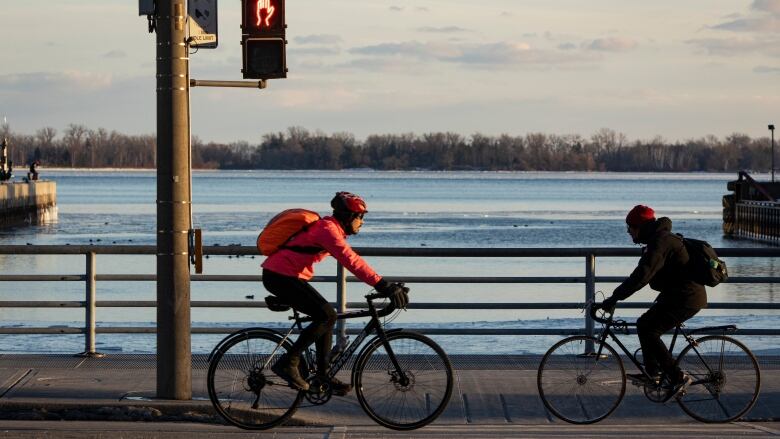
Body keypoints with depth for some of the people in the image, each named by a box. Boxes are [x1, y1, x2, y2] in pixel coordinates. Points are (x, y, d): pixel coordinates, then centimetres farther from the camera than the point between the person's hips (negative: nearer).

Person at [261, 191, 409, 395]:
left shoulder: (331, 228, 14)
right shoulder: (328, 229, -19)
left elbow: (351, 260, 18)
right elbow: (351, 261, -29)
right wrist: (382, 285, -34)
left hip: (285, 276, 10)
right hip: (280, 276, -10)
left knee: (326, 317, 10)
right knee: (327, 315, -15)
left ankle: (324, 377, 14)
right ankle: (287, 363, -11)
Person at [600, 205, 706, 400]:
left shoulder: (660, 242, -18)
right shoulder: (659, 239, 16)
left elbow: (641, 275, -27)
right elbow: (644, 273, 25)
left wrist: (614, 298, -25)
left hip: (685, 298, -10)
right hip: (679, 294, 10)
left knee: (648, 331, -13)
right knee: (644, 324, 16)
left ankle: (678, 377, -14)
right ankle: (652, 373, 21)